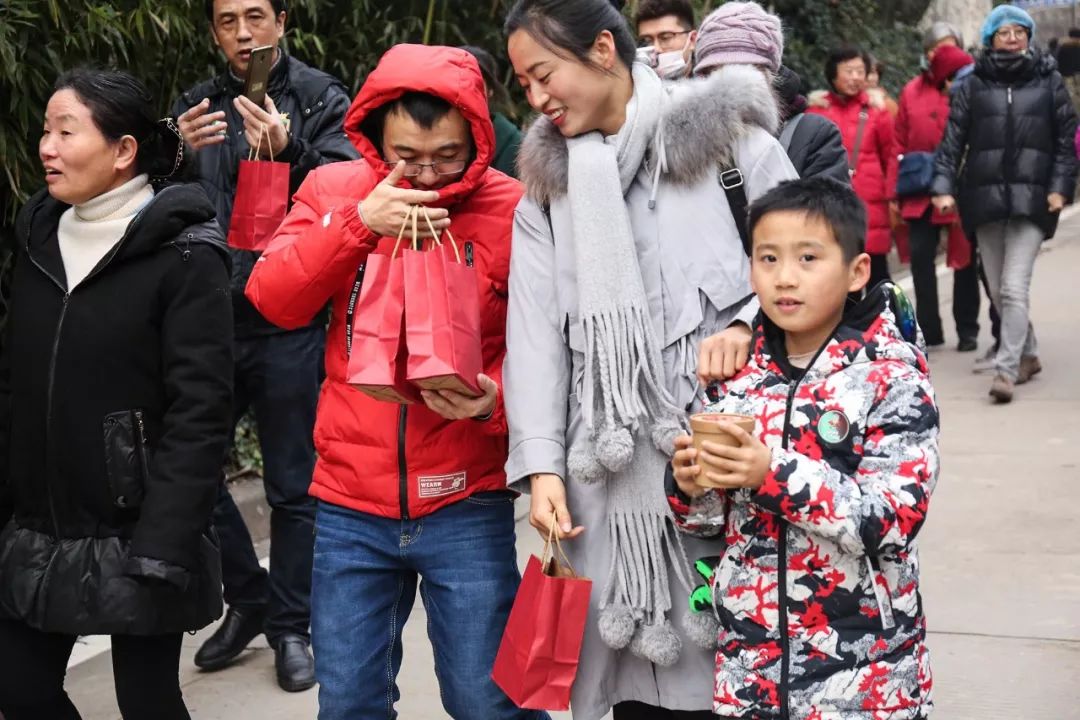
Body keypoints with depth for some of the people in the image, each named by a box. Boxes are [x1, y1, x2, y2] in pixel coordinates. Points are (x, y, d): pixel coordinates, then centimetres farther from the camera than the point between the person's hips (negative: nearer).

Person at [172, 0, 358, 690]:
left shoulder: (320, 100, 1)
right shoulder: (196, 105, 11)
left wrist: (287, 152, -27)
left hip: (291, 325, -3)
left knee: (293, 484, 5)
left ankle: (290, 625, 20)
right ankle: (248, 596, 27)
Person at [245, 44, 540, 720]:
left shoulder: (513, 208, -7)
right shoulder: (335, 189, 2)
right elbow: (274, 300, -9)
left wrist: (497, 397, -22)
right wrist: (358, 222, -19)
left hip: (466, 504, -3)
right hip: (350, 502, 3)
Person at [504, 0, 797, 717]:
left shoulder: (723, 136, 3)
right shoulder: (547, 184, 15)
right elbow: (535, 330, 8)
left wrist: (749, 323, -16)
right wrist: (542, 464, -1)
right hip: (611, 458, 3)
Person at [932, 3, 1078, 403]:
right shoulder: (973, 85, 7)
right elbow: (952, 139, 5)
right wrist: (944, 186, -5)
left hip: (1032, 199, -2)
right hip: (985, 197, 2)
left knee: (1014, 288, -13)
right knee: (998, 289, 9)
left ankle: (1006, 370, -10)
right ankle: (1028, 354, 28)